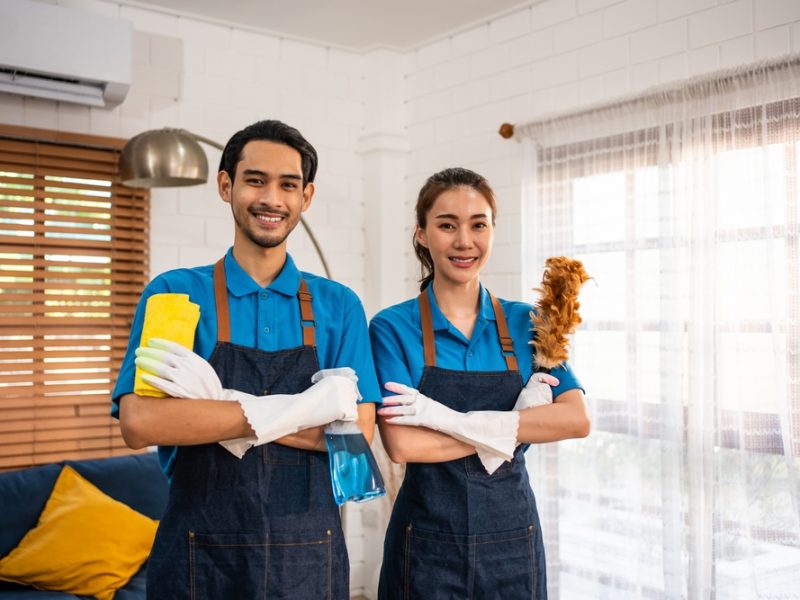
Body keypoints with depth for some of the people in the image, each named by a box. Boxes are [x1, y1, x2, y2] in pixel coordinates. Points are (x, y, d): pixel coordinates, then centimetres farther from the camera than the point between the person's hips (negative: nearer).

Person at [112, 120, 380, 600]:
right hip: (200, 557, -1)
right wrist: (294, 408, -20)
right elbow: (139, 424, -15)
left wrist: (220, 403, -17)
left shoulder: (340, 306, 0)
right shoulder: (174, 292, -4)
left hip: (310, 557, 2)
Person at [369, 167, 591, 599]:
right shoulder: (393, 328, -8)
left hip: (513, 538, 3)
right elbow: (402, 444, -18)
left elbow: (576, 420, -12)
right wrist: (504, 430, -15)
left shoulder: (524, 323, 0)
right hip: (428, 543, -2)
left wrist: (454, 420, -19)